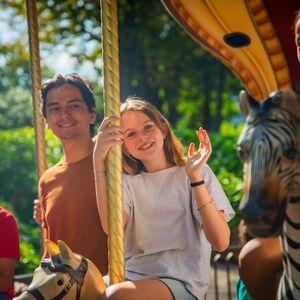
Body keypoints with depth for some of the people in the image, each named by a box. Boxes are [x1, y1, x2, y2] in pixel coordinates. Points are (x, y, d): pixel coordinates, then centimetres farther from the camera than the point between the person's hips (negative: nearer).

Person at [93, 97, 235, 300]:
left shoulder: (197, 173, 4)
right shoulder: (129, 182, 13)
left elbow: (221, 242, -9)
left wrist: (195, 178, -18)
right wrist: (99, 161, -15)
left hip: (181, 281, -3)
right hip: (131, 276, 3)